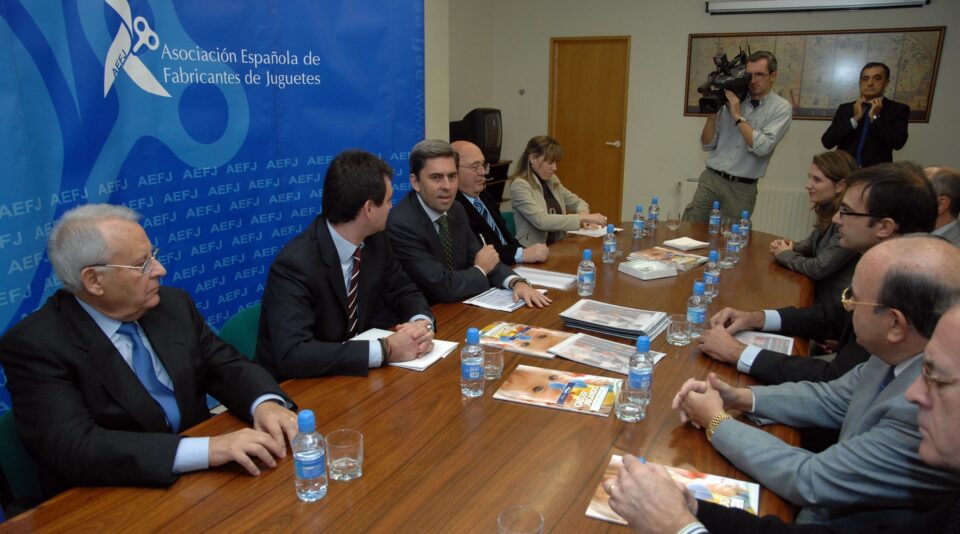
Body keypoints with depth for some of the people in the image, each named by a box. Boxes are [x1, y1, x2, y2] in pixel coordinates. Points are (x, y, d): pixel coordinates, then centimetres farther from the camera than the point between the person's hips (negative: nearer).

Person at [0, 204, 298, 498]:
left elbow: (227, 367, 6)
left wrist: (265, 404, -16)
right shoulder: (35, 345, -14)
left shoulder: (173, 305, 2)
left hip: (199, 482, 6)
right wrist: (205, 450, -32)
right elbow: (75, 448, -23)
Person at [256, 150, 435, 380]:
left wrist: (422, 323, -14)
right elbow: (293, 354, -32)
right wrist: (385, 350, -32)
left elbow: (405, 292, 7)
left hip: (349, 374, 6)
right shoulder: (295, 264, -25)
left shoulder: (374, 240, -5)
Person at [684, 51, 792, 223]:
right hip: (710, 179, 3)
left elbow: (762, 147, -16)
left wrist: (737, 115, -13)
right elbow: (707, 144, 7)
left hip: (742, 188, -2)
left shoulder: (781, 108, -2)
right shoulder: (732, 100, 7)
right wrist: (712, 114, -7)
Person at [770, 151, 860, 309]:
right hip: (820, 293, 8)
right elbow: (812, 243, 18)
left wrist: (785, 255, -7)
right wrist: (790, 247, -3)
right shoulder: (829, 211, 3)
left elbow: (819, 268, -23)